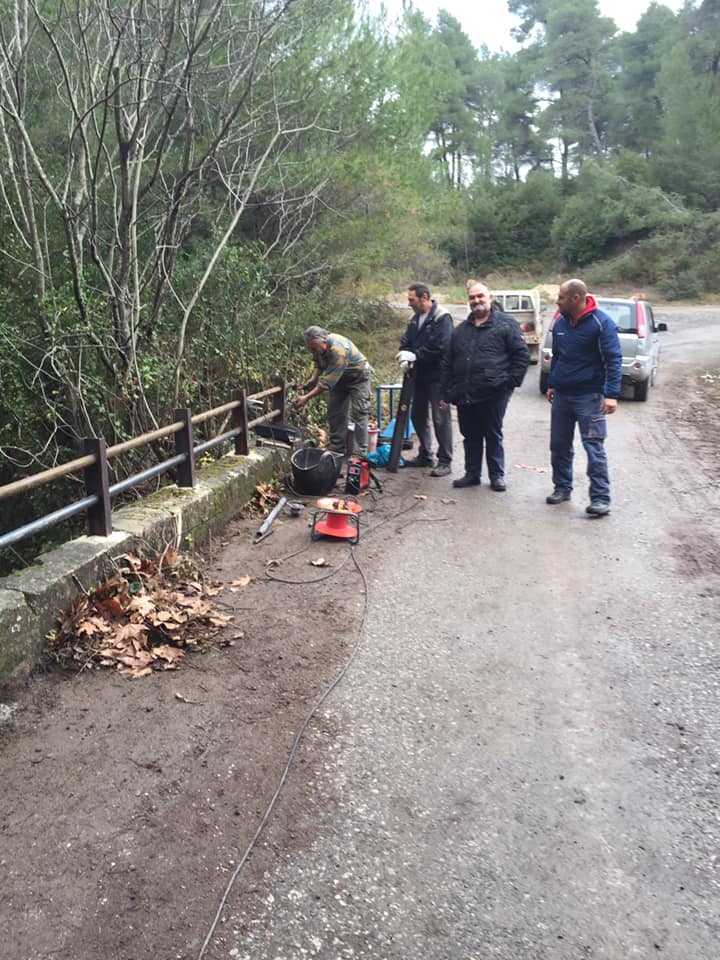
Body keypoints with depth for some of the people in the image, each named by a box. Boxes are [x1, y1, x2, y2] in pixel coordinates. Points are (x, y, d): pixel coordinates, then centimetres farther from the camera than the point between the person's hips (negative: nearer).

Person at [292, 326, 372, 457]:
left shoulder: (338, 350, -39)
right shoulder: (318, 346, -14)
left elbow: (328, 382, -40)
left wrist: (307, 398, -41)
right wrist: (313, 379, -8)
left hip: (358, 377, -8)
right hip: (339, 378, 8)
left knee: (358, 414, -14)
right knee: (335, 413, 6)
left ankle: (360, 454, -13)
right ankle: (336, 450, 14)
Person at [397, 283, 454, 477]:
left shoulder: (442, 318, -15)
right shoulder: (415, 318, 12)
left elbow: (440, 348, -23)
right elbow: (406, 341, 13)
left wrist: (415, 355, -18)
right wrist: (404, 353, -9)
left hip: (437, 377, -9)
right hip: (420, 375, 9)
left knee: (440, 419, -4)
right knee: (418, 416, 15)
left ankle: (444, 461, 3)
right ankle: (425, 455, 29)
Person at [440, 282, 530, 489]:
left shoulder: (506, 324, 2)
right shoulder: (460, 330, 17)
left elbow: (522, 355, -1)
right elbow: (447, 363, 19)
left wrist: (512, 380, -9)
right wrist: (446, 392, 12)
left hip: (494, 393, -5)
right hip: (464, 394, 5)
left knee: (493, 435, 4)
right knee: (470, 436, 12)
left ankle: (497, 476, 15)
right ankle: (472, 474, 23)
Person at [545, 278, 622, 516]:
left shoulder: (601, 323, -12)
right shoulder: (561, 323, 8)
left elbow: (614, 360, -15)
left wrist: (612, 394, -22)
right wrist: (552, 384, 20)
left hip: (589, 396, -7)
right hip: (562, 395, 7)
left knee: (594, 447, -7)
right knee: (559, 445, 12)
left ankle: (600, 498, -3)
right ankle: (562, 488, 27)